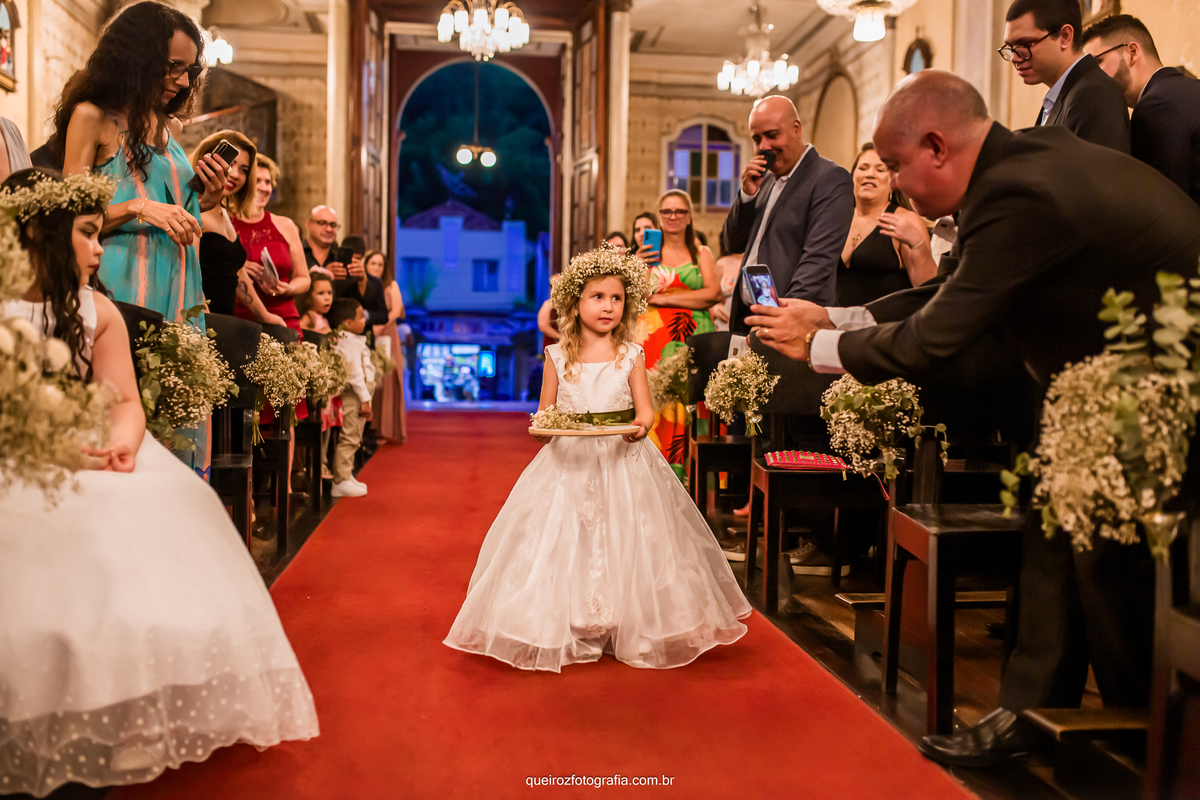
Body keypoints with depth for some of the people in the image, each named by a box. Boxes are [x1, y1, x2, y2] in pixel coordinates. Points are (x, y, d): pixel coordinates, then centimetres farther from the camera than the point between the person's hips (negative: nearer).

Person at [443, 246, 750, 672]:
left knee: (626, 545, 0)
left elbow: (645, 408, -1)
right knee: (564, 545, -1)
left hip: (622, 462, 0)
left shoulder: (631, 356, 1)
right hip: (568, 464, 1)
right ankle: (567, 633, 11)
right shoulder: (558, 357, 2)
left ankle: (629, 631, 13)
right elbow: (544, 412, 6)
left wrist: (641, 425, -23)